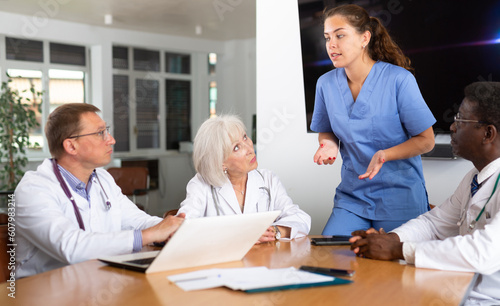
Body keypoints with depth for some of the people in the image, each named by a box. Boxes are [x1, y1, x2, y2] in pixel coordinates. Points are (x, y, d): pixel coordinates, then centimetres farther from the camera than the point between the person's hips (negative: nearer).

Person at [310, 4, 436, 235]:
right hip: (352, 196, 3)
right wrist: (329, 145, -9)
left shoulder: (399, 79, -13)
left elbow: (426, 140, -8)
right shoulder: (326, 84, 0)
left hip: (400, 198, -3)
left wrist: (384, 155, -23)